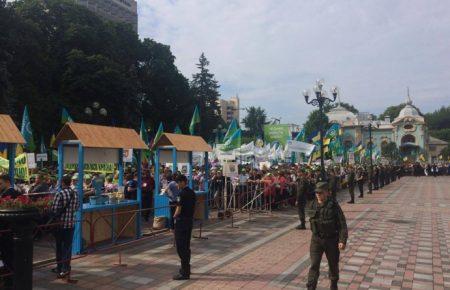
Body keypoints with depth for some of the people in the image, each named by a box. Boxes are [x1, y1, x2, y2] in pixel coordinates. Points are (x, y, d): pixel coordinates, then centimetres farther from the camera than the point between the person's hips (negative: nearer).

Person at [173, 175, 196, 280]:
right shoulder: (192, 192, 10)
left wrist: (175, 216, 2)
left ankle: (185, 273, -1)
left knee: (181, 247, -3)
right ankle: (186, 268, 27)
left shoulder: (182, 193, -17)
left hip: (182, 222, -9)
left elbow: (179, 209, -15)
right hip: (190, 220, 9)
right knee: (186, 246, 17)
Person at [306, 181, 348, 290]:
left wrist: (343, 240, -19)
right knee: (314, 265, -4)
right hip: (316, 239, 2)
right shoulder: (312, 205, -2)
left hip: (331, 239, -2)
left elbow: (342, 224, -13)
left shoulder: (334, 205, -14)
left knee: (333, 264, 17)